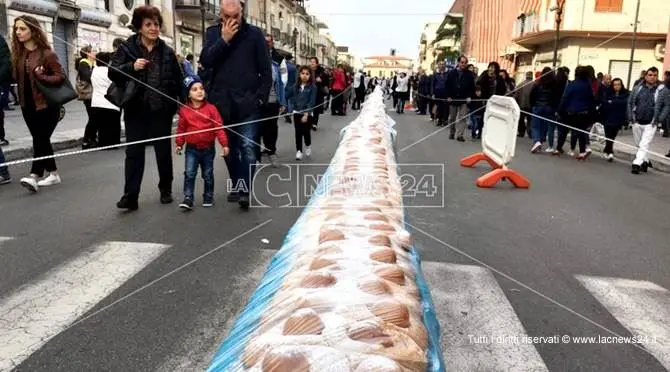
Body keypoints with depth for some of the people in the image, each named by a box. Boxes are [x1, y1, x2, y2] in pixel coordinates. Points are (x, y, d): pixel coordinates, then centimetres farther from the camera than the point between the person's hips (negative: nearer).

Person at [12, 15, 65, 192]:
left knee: (40, 139, -8)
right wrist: (20, 98, -2)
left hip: (46, 104, -6)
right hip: (27, 104, 7)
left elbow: (61, 76, -11)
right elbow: (16, 77, 13)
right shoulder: (17, 53, 8)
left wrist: (41, 76, -23)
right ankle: (53, 174, 20)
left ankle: (34, 176, -11)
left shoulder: (46, 53, -10)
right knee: (40, 140, 10)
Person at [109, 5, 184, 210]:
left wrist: (181, 103, 2)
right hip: (136, 109, -1)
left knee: (164, 151, 10)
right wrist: (131, 67, -20)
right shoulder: (127, 47, 1)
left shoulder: (167, 51, 7)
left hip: (161, 109, 2)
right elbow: (112, 73, -4)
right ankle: (130, 196, 1)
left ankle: (165, 190, 26)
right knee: (134, 152, -1)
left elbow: (178, 80, 10)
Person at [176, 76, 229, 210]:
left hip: (208, 148, 0)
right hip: (191, 148, 0)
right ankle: (188, 199, -4)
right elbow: (181, 128, 6)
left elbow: (219, 127, -7)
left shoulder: (211, 108, -5)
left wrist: (224, 144, -12)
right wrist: (179, 144, 5)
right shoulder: (184, 110, -1)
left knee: (208, 175, 11)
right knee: (189, 174, -8)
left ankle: (208, 197, 24)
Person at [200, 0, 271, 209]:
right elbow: (205, 61, -6)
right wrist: (224, 39, -13)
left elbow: (266, 69, 2)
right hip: (222, 103, 3)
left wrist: (261, 97, -7)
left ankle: (245, 191, -5)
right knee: (229, 147, 10)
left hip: (248, 102, -3)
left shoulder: (255, 34, 2)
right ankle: (236, 186, 23)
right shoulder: (213, 33, 8)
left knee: (247, 147, -9)